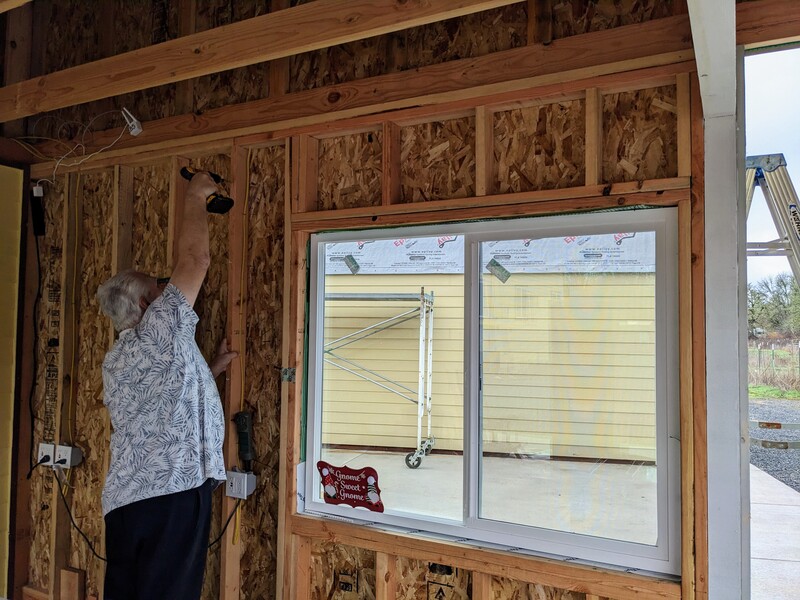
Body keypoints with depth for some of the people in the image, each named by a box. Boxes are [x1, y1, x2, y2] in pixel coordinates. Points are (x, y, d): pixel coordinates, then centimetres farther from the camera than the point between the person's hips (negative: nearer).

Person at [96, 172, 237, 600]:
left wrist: (210, 370, 26)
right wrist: (195, 199, 5)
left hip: (124, 500, 9)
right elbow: (194, 260, -7)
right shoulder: (161, 332, -7)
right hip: (172, 493, -9)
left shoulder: (116, 361, 18)